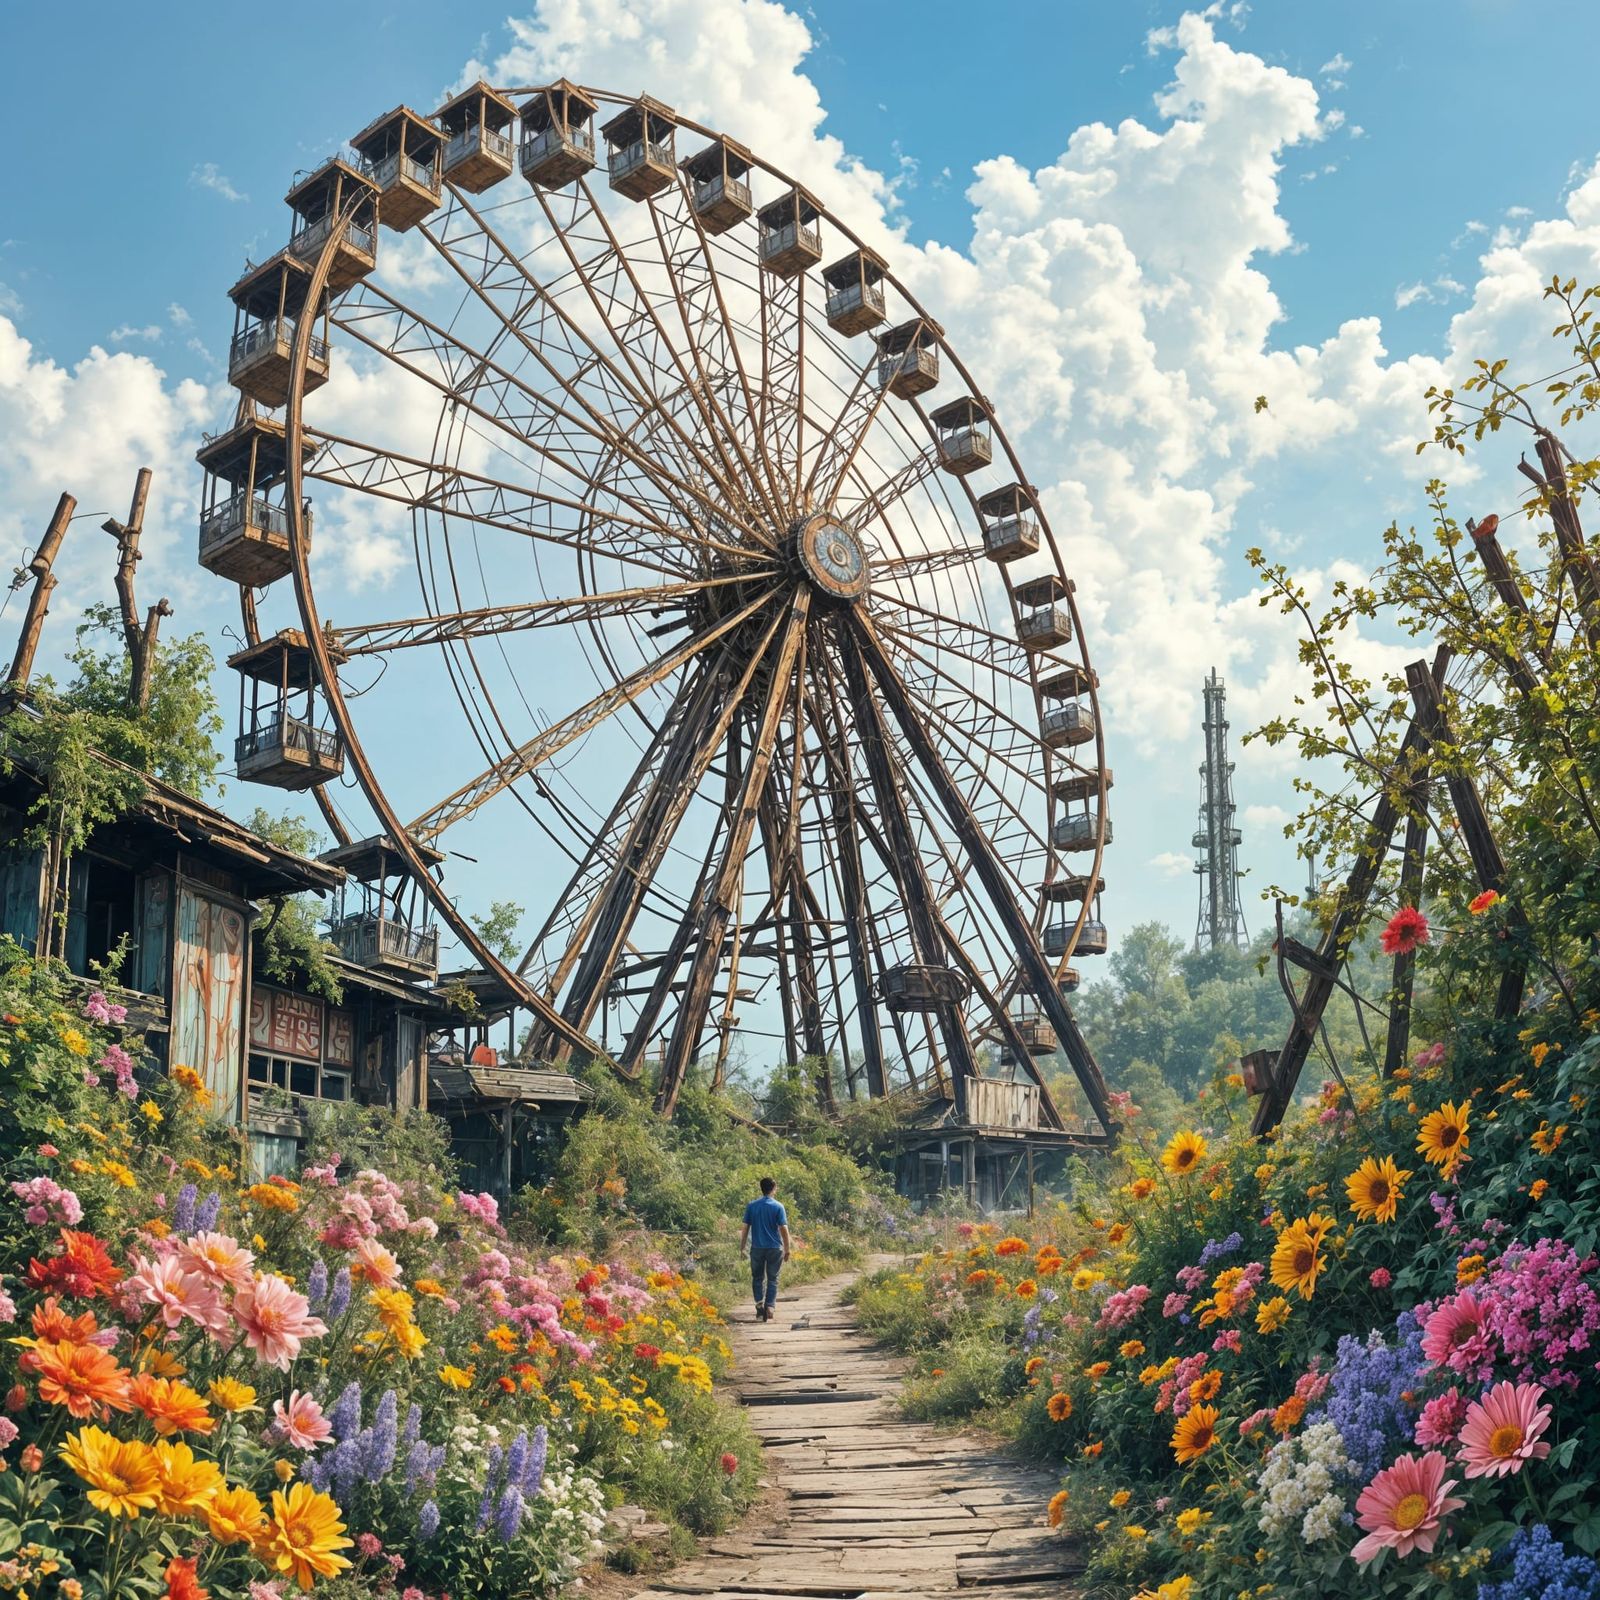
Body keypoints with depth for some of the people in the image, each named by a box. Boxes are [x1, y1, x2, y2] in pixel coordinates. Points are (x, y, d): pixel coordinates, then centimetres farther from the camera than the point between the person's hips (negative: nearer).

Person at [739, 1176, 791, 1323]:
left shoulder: (751, 1206, 0)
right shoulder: (778, 1206, -6)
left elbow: (745, 1228, 2)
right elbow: (784, 1229, -7)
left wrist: (742, 1248, 9)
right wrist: (787, 1250, 1)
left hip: (757, 1248, 1)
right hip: (775, 1248, -1)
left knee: (758, 1278, 12)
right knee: (772, 1279, 8)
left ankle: (759, 1303, -5)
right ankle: (769, 1307, 1)